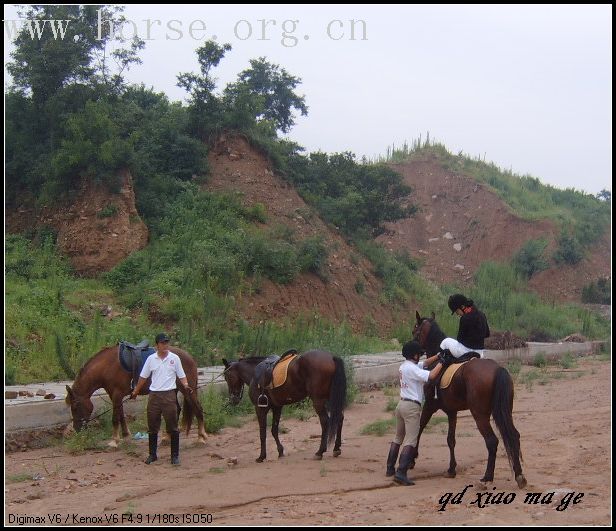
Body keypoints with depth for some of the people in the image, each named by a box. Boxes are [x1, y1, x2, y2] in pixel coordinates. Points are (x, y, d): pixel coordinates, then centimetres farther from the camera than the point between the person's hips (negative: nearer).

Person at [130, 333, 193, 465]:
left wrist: (186, 385, -16)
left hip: (169, 395, -2)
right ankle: (152, 454, 19)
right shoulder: (151, 359, 4)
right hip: (154, 395, 2)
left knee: (173, 427, 0)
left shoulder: (174, 358, -1)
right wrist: (135, 392, 17)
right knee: (152, 427, 8)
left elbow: (181, 375, 3)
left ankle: (175, 455, 7)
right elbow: (143, 377, 13)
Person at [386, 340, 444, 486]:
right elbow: (431, 375, -26)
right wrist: (441, 362, -13)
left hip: (401, 404, 10)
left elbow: (424, 364, 22)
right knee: (410, 441, -11)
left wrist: (438, 356, 12)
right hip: (412, 407, -10)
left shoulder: (404, 365, 13)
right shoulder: (412, 368, -16)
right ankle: (401, 473, -21)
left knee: (398, 438, 20)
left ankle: (390, 468, 26)